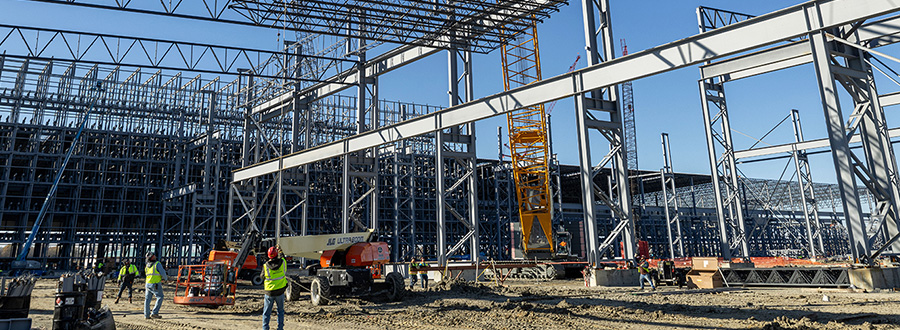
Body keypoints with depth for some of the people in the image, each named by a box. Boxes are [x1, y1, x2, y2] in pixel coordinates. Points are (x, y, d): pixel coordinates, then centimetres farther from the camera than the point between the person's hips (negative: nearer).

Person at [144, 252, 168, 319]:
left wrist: (164, 276, 24)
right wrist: (165, 278, 8)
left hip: (148, 283, 7)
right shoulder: (157, 264, -12)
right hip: (156, 284, -7)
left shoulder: (147, 265, 10)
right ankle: (154, 313, -5)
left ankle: (146, 315, 12)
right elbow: (163, 273, -13)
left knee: (147, 299, 11)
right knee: (160, 298, 2)